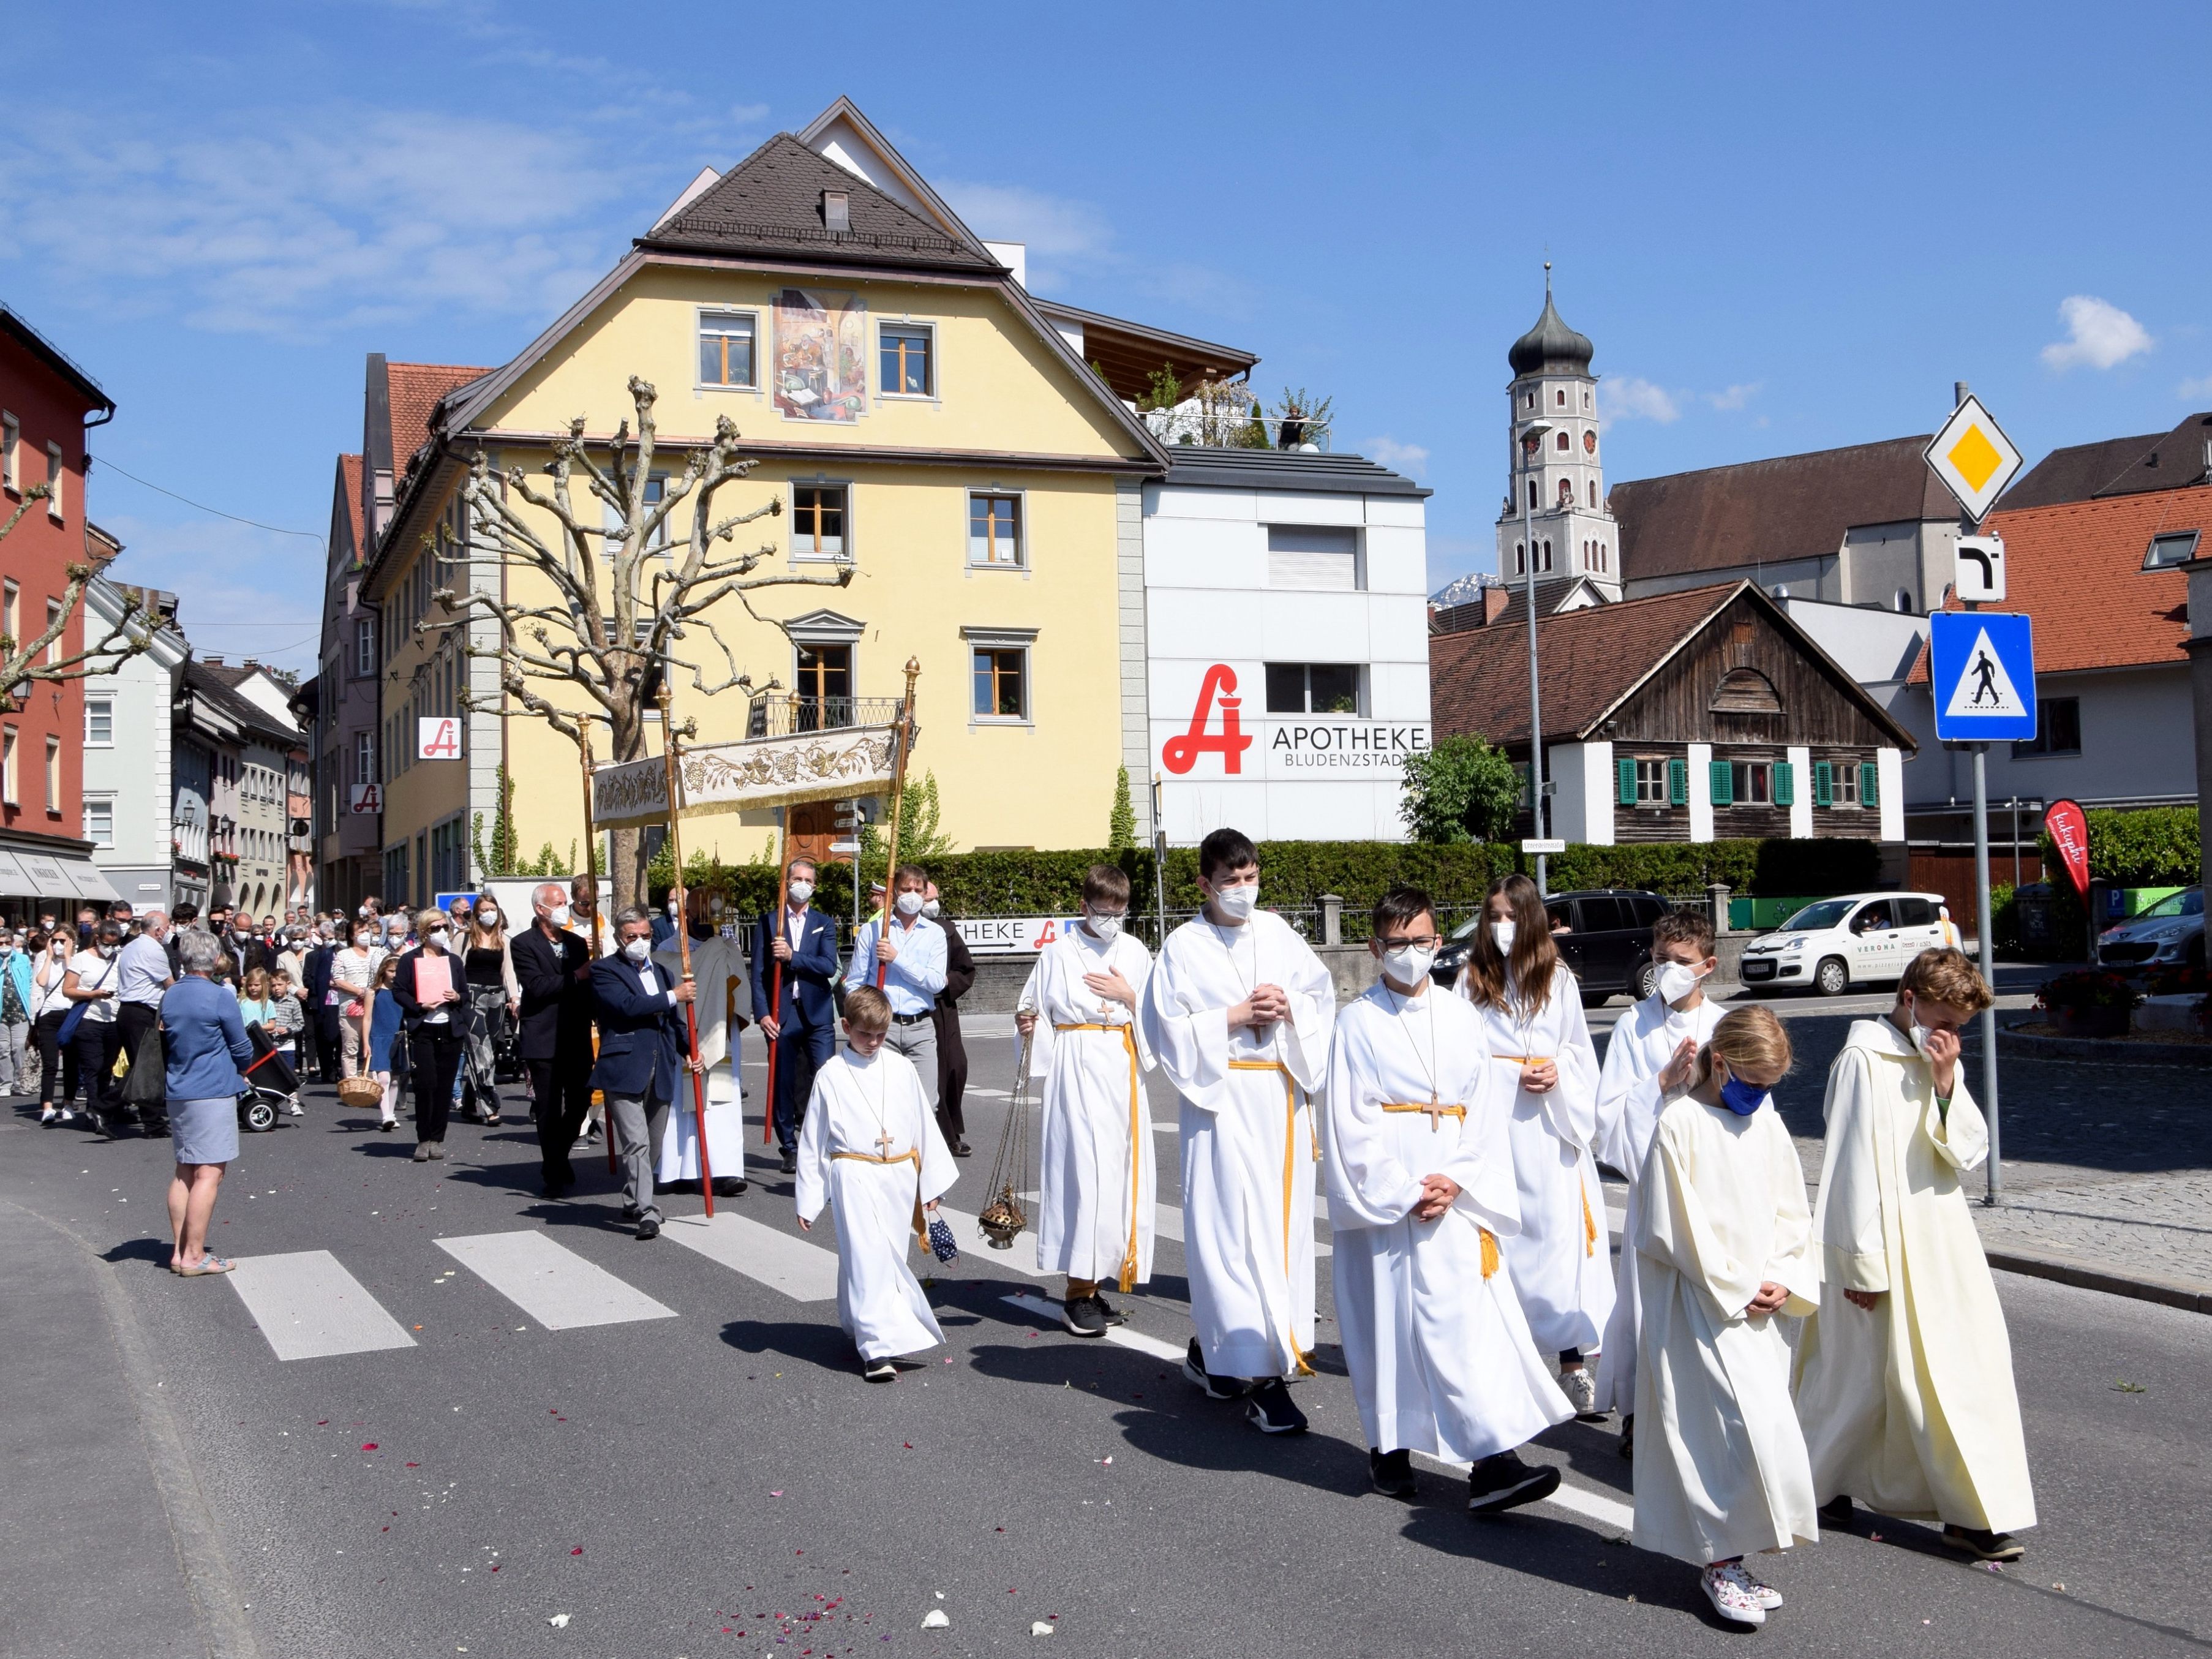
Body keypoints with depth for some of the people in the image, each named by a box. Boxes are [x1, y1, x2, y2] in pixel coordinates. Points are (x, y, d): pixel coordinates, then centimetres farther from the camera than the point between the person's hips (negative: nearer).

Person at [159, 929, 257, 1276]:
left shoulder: (169, 996, 7)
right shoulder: (220, 997, -12)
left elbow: (168, 1042, 16)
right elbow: (242, 1050, -5)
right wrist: (242, 1068, 16)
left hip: (178, 1092, 7)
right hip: (214, 1092, -7)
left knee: (184, 1171, 12)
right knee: (209, 1173, -5)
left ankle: (180, 1251, 14)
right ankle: (195, 1256, -6)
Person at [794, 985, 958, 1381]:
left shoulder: (901, 1069, 6)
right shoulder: (831, 1076, -1)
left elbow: (925, 1125, 12)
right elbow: (813, 1141, 3)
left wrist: (932, 1183, 12)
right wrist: (807, 1201, 3)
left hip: (900, 1178, 4)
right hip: (855, 1178, -4)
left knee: (891, 1257, 12)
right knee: (868, 1258, -12)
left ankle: (859, 1325, 33)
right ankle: (879, 1347, -12)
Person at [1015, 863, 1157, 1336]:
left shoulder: (1135, 954, 10)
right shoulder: (1059, 953, 1)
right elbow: (1035, 1011, 6)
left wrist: (1128, 996, -6)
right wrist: (1027, 1023, -14)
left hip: (1123, 1070, 4)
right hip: (1077, 1068, -4)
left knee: (1119, 1171, 4)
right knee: (1085, 1170, -11)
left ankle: (1091, 1284, 14)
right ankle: (1078, 1293, -4)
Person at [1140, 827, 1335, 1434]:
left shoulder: (1279, 935, 9)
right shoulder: (1183, 947, -2)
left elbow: (1324, 1001, 12)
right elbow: (1169, 1030, -5)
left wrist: (1289, 1009, -7)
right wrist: (1234, 1017, -13)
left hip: (1282, 1095, 5)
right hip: (1222, 1099, -5)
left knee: (1280, 1222, 8)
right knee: (1232, 1229, -8)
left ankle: (1210, 1349, 25)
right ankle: (1258, 1373, -5)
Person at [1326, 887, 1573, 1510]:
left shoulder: (1460, 1016, 9)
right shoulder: (1357, 1021, -1)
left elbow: (1487, 1108, 6)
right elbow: (1349, 1123, -5)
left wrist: (1457, 1180, -9)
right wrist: (1402, 1193, -11)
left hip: (1457, 1197, 3)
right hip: (1383, 1197, -3)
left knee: (1471, 1316, -3)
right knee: (1388, 1315, 1)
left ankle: (1492, 1462, -3)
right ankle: (1388, 1448, 16)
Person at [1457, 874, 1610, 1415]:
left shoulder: (1559, 979, 8)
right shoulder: (1472, 979, 5)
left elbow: (1581, 1053, 12)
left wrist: (1558, 1076, -7)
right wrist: (1514, 1075, -10)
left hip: (1552, 1123, 1)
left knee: (1562, 1233, -4)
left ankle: (1573, 1364, -1)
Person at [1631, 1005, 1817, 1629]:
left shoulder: (1767, 1122, 8)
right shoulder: (1680, 1124, -12)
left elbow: (1790, 1209, 12)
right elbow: (1677, 1228, -12)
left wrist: (1784, 1280, -2)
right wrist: (1737, 1289, -11)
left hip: (1762, 1303, 6)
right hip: (1703, 1303, -6)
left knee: (1758, 1426, 7)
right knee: (1754, 1426, -13)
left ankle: (1722, 1558, 18)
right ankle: (1721, 1561, -1)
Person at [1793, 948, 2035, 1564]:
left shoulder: (1940, 1064, 9)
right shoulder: (1865, 1059, -14)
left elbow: (1970, 1153, 3)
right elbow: (1853, 1165, -15)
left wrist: (1948, 1084, -11)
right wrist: (1861, 1261, -15)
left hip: (1940, 1240, 7)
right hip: (1885, 1246, -7)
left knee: (1972, 1365, 5)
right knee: (1862, 1373, 5)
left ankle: (1974, 1512, 13)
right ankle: (1816, 1484, 25)